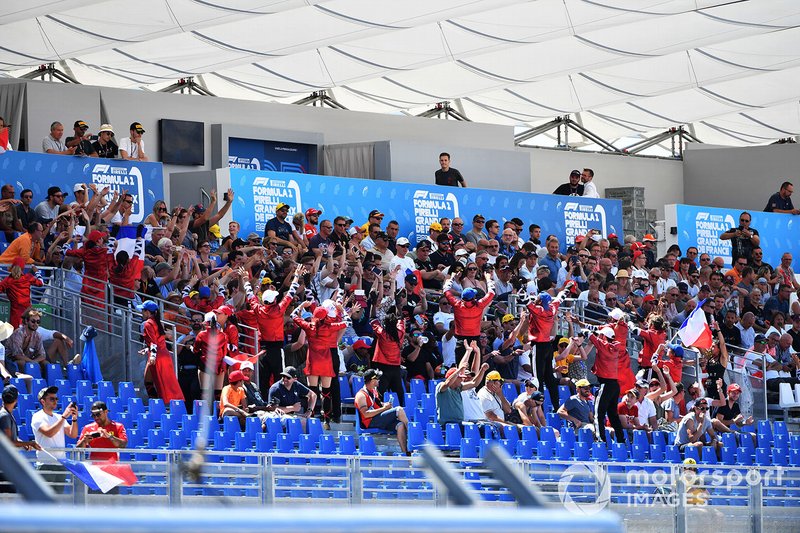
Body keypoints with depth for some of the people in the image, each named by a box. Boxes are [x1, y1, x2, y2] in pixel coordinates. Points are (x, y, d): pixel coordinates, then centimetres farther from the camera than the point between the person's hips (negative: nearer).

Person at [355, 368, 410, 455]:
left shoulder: (374, 391, 19)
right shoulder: (361, 395, -8)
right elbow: (366, 414, -18)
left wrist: (385, 404, 10)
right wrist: (383, 408, -18)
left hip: (380, 420, 8)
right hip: (370, 423, -8)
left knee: (400, 425, -20)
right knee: (399, 410, -20)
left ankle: (405, 452, -26)